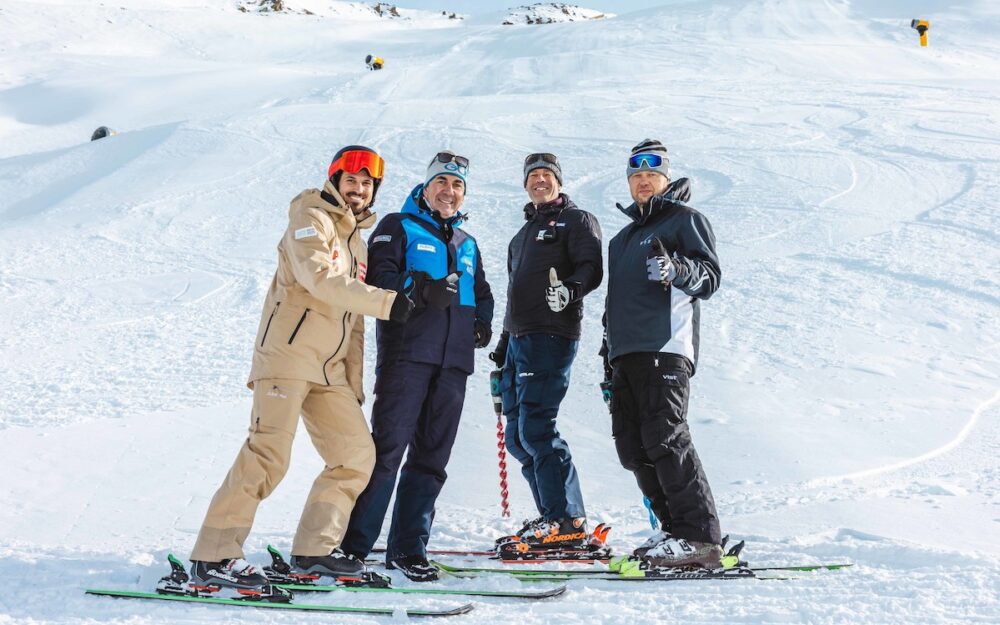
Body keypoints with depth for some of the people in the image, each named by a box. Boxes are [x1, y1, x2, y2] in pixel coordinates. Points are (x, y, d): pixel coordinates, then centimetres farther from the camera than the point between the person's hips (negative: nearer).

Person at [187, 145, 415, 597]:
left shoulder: (357, 242, 23)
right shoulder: (311, 219, -2)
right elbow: (319, 276, -22)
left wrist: (354, 384, 17)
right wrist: (386, 302, -25)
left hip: (329, 368, 9)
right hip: (288, 355, -8)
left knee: (357, 455, 5)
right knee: (268, 456, -16)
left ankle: (314, 549, 14)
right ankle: (213, 558, -12)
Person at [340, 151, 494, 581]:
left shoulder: (467, 244, 26)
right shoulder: (398, 227, 8)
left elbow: (481, 293, 32)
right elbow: (379, 276, -6)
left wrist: (482, 321, 10)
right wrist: (419, 288, -24)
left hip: (453, 361, 6)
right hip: (406, 353, -6)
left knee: (431, 457, 4)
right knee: (388, 446, -12)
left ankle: (408, 549, 9)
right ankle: (352, 543, -6)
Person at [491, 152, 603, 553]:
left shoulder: (576, 220, 5)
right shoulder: (525, 232, 28)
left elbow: (592, 268, -11)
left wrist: (570, 290, -31)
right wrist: (504, 343, 27)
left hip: (550, 336, -9)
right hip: (519, 339, 9)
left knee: (535, 429, -16)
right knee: (517, 436, 6)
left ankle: (568, 523, -11)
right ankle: (554, 516, 12)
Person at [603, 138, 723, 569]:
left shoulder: (686, 220, 7)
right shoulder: (624, 237, 29)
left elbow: (710, 276, -5)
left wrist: (676, 269, -25)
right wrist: (609, 350, 26)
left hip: (665, 348, -8)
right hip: (626, 353, 8)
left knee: (665, 439, -17)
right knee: (632, 447, 2)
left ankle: (700, 537, -14)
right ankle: (675, 530, 9)